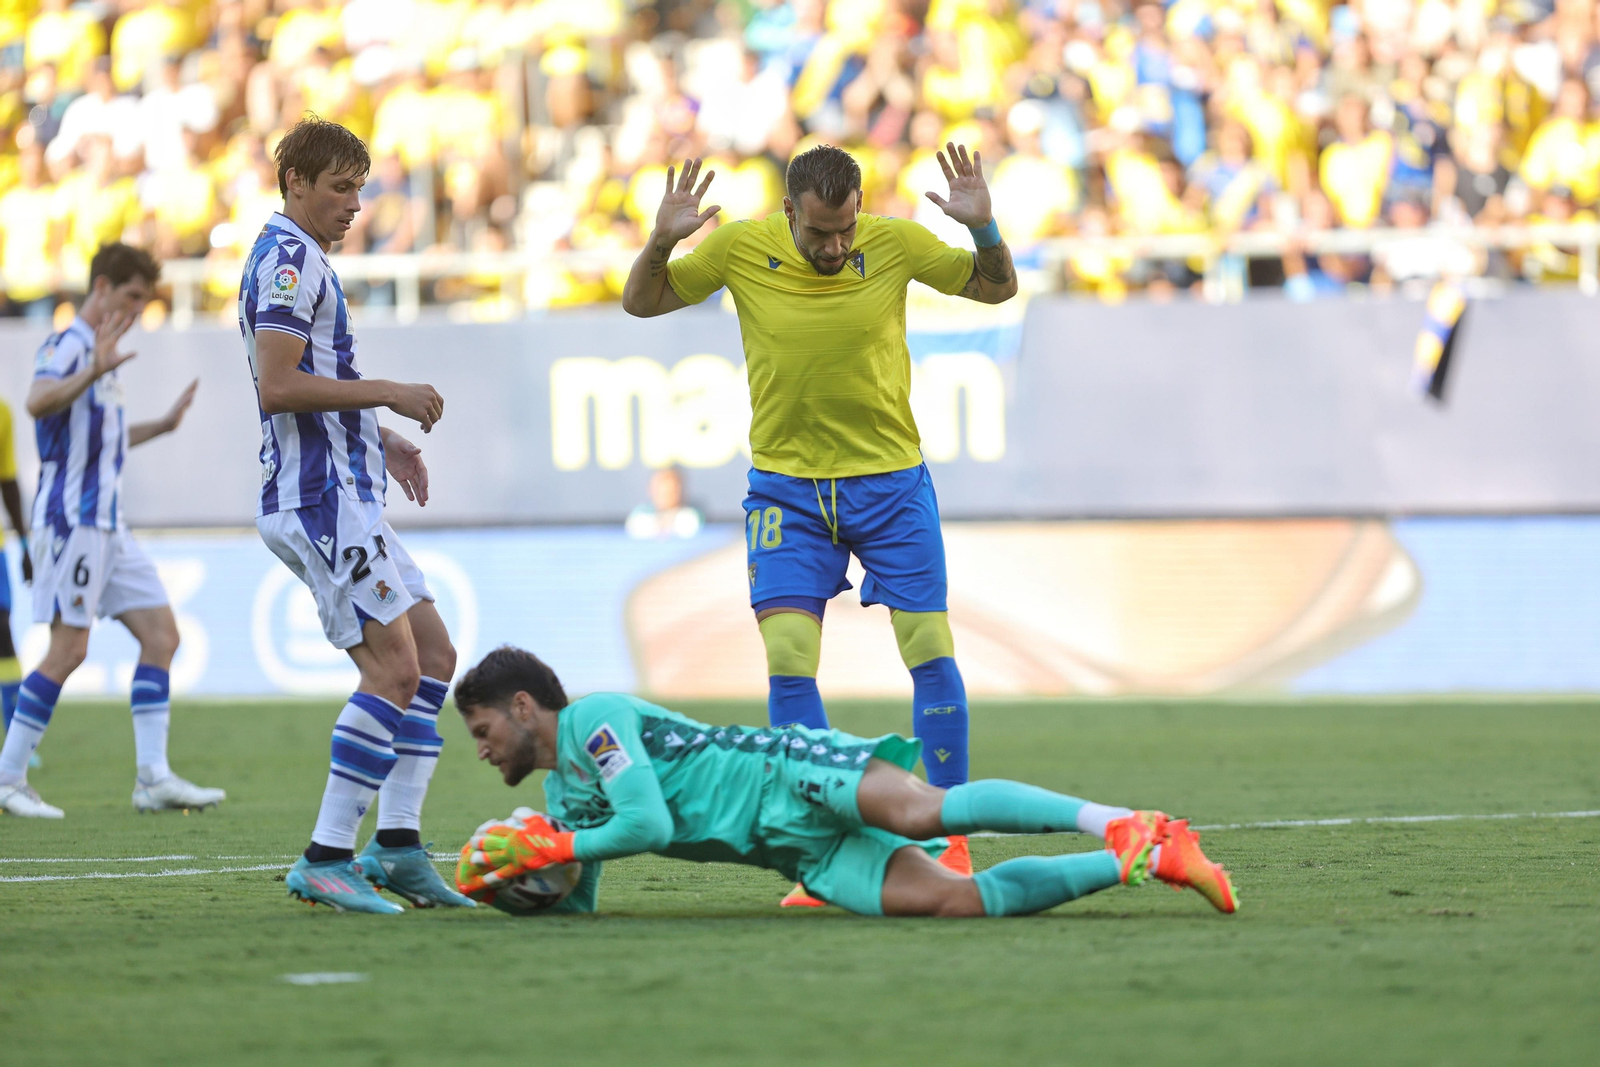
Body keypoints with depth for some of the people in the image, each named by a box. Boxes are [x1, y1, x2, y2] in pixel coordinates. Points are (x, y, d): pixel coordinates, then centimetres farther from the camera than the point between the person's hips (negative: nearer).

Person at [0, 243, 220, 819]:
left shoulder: (100, 354, 19)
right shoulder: (67, 346, -10)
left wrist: (162, 425, 33)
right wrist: (94, 371, -46)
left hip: (106, 523, 10)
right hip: (70, 517, -10)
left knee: (161, 633, 3)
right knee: (68, 648, -10)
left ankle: (153, 777, 0)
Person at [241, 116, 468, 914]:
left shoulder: (301, 262, 21)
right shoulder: (288, 260, -12)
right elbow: (277, 387, -21)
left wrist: (382, 438, 21)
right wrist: (387, 394, -17)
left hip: (343, 497, 11)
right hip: (319, 499, -11)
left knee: (433, 653, 10)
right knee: (394, 665, -14)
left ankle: (396, 845, 8)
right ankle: (325, 860, -15)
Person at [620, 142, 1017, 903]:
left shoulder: (895, 244, -8)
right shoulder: (742, 249, -8)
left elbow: (996, 288, 4)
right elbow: (641, 302, 3)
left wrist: (985, 229, -16)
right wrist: (661, 243, -17)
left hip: (891, 483, 0)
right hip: (787, 489, 0)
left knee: (931, 652, -5)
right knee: (787, 658, -11)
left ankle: (950, 836, 9)